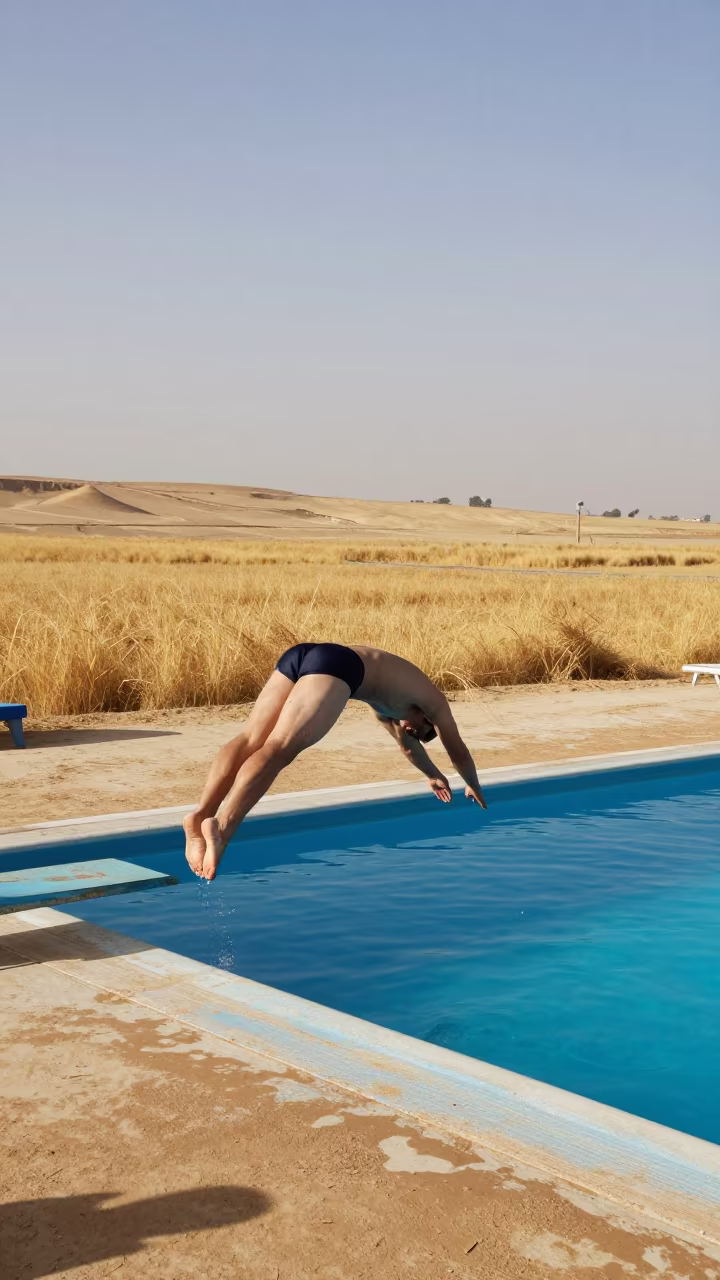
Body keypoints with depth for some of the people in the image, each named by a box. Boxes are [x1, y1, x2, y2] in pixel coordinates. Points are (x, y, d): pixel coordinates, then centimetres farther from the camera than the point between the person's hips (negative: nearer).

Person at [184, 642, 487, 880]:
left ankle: (201, 814, -31)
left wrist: (434, 775, 79)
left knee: (252, 741, -9)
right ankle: (221, 825, -42)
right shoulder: (431, 698, 30)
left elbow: (408, 745, 63)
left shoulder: (386, 704, 46)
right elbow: (458, 750, 42)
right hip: (334, 664, -7)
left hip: (302, 654, 7)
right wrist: (474, 788, 60)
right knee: (278, 749, -23)